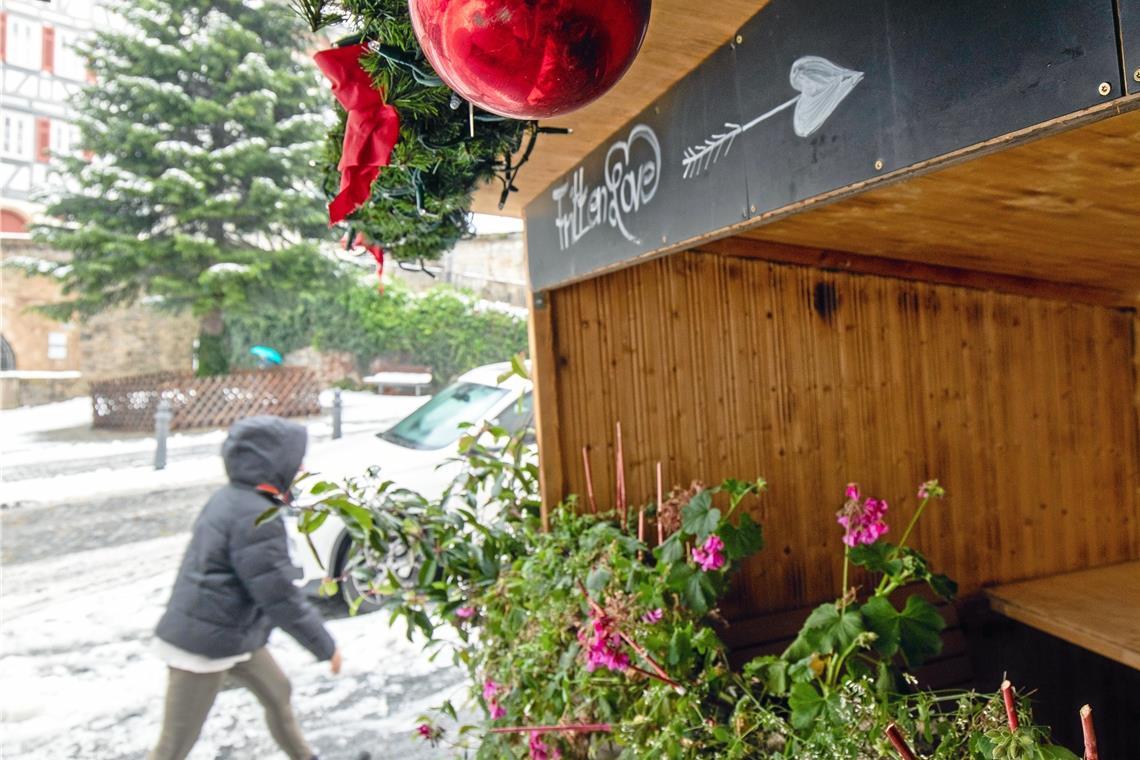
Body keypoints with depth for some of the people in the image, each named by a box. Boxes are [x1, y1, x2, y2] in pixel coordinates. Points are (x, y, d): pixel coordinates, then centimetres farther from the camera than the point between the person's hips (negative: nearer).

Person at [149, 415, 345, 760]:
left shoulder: (232, 498, 3)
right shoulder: (254, 517, -26)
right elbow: (281, 599, -24)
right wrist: (326, 647, -14)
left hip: (231, 635, 10)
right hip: (204, 644, -10)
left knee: (277, 693, 23)